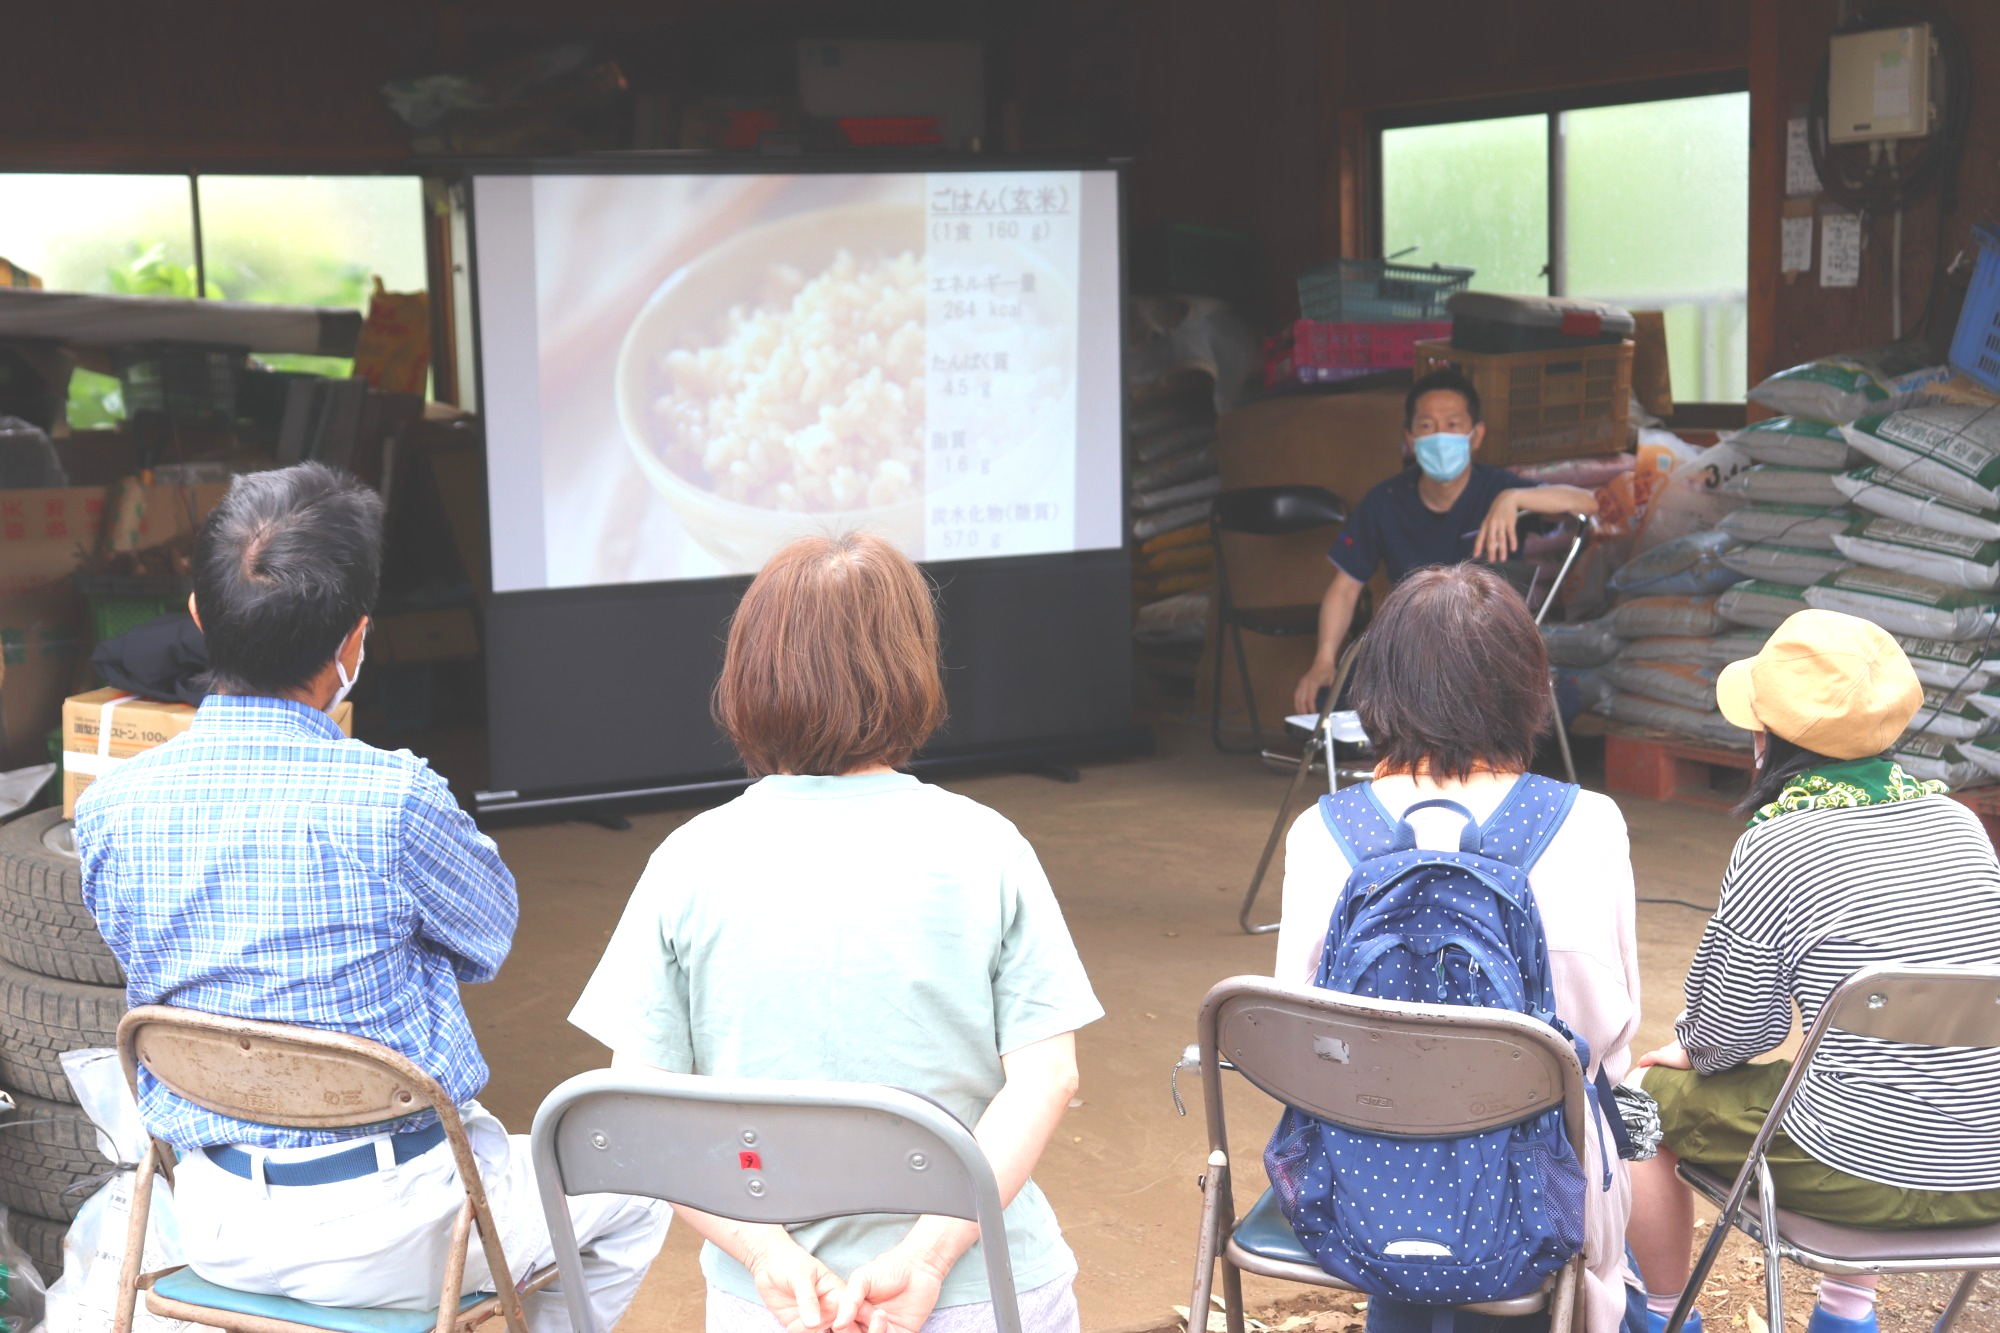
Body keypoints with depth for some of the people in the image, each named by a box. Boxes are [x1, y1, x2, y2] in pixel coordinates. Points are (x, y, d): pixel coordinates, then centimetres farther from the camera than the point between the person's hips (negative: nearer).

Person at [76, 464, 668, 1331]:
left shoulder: (106, 810, -9)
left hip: (214, 1232, 6)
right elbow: (489, 939, -4)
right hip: (384, 1240, -6)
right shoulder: (393, 800, -24)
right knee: (635, 1193, 22)